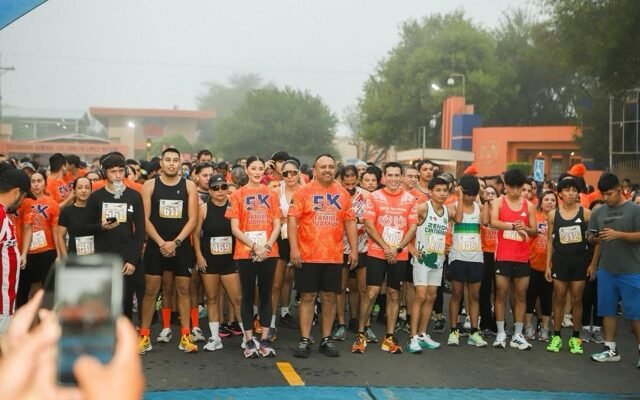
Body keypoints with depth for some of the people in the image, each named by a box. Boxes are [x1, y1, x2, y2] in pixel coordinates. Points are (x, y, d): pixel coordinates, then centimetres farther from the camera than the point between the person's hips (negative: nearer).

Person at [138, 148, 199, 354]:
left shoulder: (189, 186, 1)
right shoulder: (150, 185, 0)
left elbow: (192, 219, -2)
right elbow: (145, 219, -4)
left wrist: (176, 242, -12)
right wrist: (161, 242, -13)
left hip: (181, 246, 1)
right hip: (156, 245, -1)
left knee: (183, 290, 4)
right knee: (150, 290, 1)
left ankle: (185, 336, 10)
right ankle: (144, 336, 8)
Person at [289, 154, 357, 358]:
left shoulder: (343, 194, 8)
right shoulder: (303, 192, -2)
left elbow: (350, 223, 11)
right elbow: (292, 220, -6)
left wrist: (354, 249, 4)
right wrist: (294, 248, -13)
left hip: (334, 256, 3)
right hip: (307, 256, -3)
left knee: (330, 297, 8)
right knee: (307, 297, 2)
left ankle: (326, 339, 17)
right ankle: (305, 340, 8)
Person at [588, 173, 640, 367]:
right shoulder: (598, 212, 7)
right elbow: (591, 239, 11)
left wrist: (618, 234, -21)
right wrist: (595, 239, -12)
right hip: (605, 270, 5)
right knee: (607, 310, 9)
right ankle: (611, 349, 19)